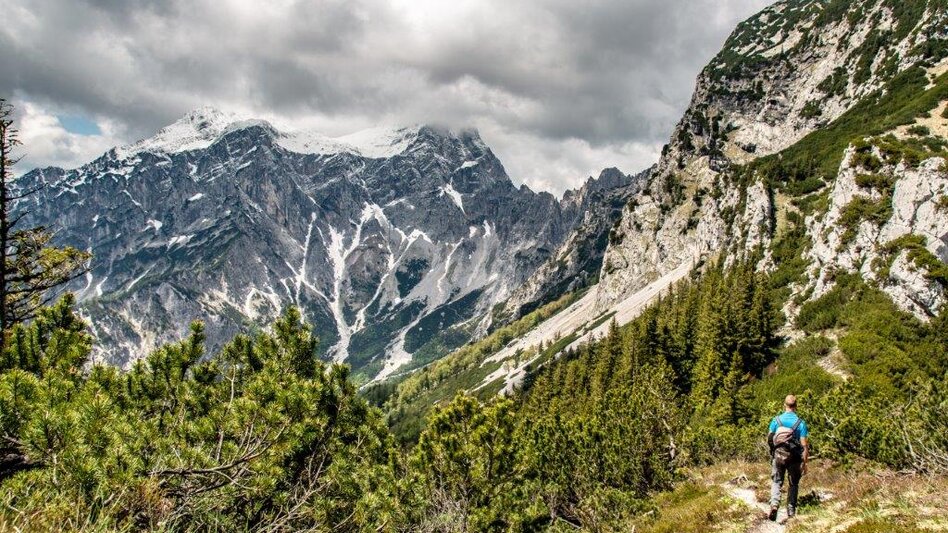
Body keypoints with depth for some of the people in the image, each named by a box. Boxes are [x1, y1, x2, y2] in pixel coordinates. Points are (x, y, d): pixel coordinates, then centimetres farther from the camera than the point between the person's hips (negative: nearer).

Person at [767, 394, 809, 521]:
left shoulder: (776, 420, -4)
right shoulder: (801, 423, -9)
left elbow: (769, 439, 1)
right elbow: (804, 445, -10)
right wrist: (804, 463, -4)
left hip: (778, 455, 1)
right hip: (794, 458, -1)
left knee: (776, 482, 10)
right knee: (793, 484, 16)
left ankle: (774, 503, -13)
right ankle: (791, 510, 18)